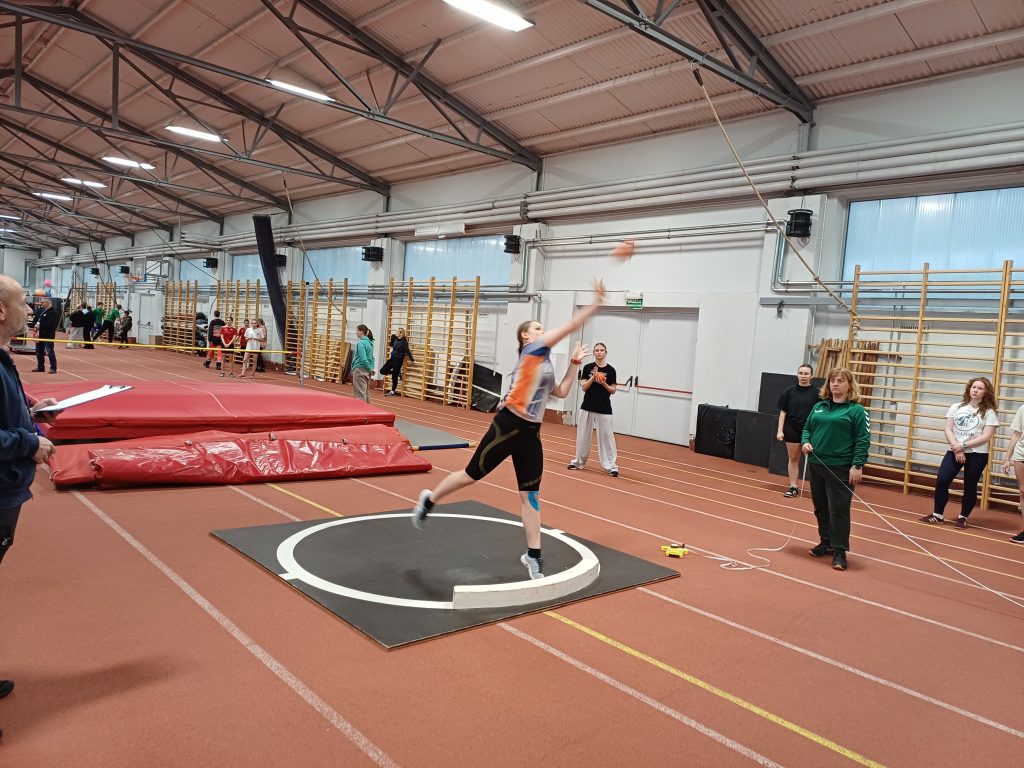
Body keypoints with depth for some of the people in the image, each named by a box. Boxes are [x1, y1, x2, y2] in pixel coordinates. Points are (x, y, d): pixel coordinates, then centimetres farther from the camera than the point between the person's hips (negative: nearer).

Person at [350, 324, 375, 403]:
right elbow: (371, 358, 15)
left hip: (360, 370, -8)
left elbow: (363, 359, -20)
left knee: (360, 394, -5)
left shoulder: (361, 343, -15)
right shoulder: (369, 342, 11)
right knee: (366, 393, 13)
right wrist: (371, 368, 8)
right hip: (366, 371, 8)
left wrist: (370, 369, -11)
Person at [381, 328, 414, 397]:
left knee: (394, 376, 0)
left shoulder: (404, 341, -15)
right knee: (383, 371, 6)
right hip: (392, 358, 8)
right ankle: (397, 372, 19)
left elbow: (407, 351, -18)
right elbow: (391, 344, 25)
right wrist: (393, 336, 12)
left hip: (398, 360, -8)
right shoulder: (395, 339, 8)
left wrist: (412, 360, -18)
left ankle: (393, 392, 13)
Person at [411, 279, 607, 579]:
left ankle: (533, 556, 11)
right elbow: (570, 326, -10)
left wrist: (574, 363, 19)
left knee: (530, 494, 6)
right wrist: (596, 304, -8)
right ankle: (429, 500, 28)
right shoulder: (532, 351, -6)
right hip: (509, 425, -8)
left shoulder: (544, 363, 18)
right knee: (472, 474, 3)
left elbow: (561, 392, 20)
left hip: (531, 432, 8)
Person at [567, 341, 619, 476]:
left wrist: (604, 383, -16)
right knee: (583, 434, 10)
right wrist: (593, 377, -16)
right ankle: (579, 461, 24)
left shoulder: (610, 370, -2)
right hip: (587, 406, 2)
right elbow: (583, 387, -3)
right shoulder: (588, 368, 1)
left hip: (604, 408, -2)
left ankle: (611, 465, 1)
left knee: (606, 435, -2)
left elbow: (613, 390, 1)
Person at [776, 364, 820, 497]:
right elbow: (783, 412, 5)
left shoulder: (816, 392, -3)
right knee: (793, 458, 10)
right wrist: (780, 430, -1)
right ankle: (793, 487, 18)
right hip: (792, 430, 2)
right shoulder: (790, 392, 2)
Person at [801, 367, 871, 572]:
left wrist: (857, 466, -16)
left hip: (840, 468, -6)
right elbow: (807, 428, 19)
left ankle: (840, 552, 3)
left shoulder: (856, 410, -5)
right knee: (821, 507, 15)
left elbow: (863, 440, -9)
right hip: (816, 465, 6)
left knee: (839, 509, -4)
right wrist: (806, 442, -2)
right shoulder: (819, 407, 12)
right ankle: (826, 542, 30)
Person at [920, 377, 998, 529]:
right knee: (942, 481, -7)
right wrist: (957, 449, -11)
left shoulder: (988, 412, -2)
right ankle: (937, 515, 4)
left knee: (970, 487, 4)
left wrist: (963, 445, -16)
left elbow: (986, 437, -10)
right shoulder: (956, 407, 7)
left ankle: (963, 517, 20)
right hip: (954, 452, 3)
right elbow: (948, 430, 2)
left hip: (977, 454, -2)